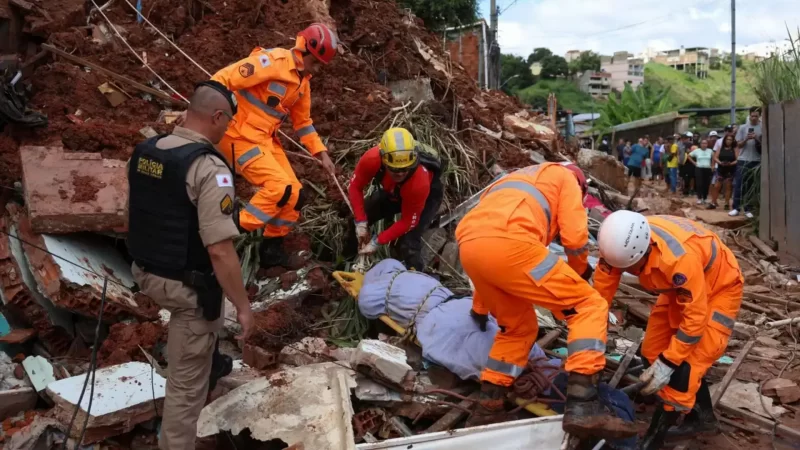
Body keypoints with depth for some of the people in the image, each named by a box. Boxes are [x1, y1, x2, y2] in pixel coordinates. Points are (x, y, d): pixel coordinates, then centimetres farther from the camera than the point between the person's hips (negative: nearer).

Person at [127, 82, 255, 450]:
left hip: (147, 273, 9)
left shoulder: (144, 151, 1)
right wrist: (243, 305, -18)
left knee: (210, 315, 38)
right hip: (186, 286, -9)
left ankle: (210, 363, 62)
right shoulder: (208, 168, -25)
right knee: (187, 380, 8)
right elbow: (220, 251, -28)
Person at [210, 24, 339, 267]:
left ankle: (272, 248, 20)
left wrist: (321, 153, 12)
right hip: (241, 137, -8)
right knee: (279, 188, -20)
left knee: (295, 194, 5)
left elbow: (303, 121, 20)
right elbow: (222, 80, -22)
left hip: (266, 139, 9)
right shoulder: (271, 61, -18)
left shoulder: (303, 81, 10)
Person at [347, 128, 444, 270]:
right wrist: (361, 222, -24)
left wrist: (377, 242, -29)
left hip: (427, 196, -4)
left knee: (409, 244, -21)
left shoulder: (419, 183, -44)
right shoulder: (372, 159, -38)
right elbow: (355, 187, -18)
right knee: (356, 221, 0)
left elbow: (408, 222, -29)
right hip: (392, 191, 4)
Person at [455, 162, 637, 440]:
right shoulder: (565, 177, 25)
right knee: (590, 307, 3)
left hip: (468, 247, 8)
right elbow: (574, 236, 9)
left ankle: (491, 394, 28)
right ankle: (581, 406, -9)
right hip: (507, 243, -7)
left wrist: (479, 308, 54)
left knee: (519, 325, 29)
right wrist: (580, 271, 33)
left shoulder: (517, 181, 44)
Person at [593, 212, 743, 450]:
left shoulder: (680, 258, -43)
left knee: (684, 366, -12)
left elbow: (695, 318, -32)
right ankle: (702, 417, 28)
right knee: (654, 354, 8)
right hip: (680, 289, 7)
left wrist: (668, 363, -26)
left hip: (718, 288, -7)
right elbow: (601, 293, -16)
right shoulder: (622, 244, -25)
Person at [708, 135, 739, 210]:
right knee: (716, 186, -2)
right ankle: (713, 203, 3)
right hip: (721, 170, 2)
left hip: (731, 171, -2)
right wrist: (720, 162, -16)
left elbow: (738, 159, -6)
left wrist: (731, 163, -24)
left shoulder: (735, 149, 2)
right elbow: (715, 157, 3)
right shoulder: (720, 148, 8)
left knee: (728, 187, 4)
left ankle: (727, 204, 11)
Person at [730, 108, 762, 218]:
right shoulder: (743, 128, 5)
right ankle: (736, 208, 2)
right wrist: (746, 139, -15)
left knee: (751, 185, 4)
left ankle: (748, 209, 9)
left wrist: (757, 139, -15)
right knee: (738, 184, -2)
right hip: (743, 160, 0)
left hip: (756, 160, 0)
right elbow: (739, 144, 4)